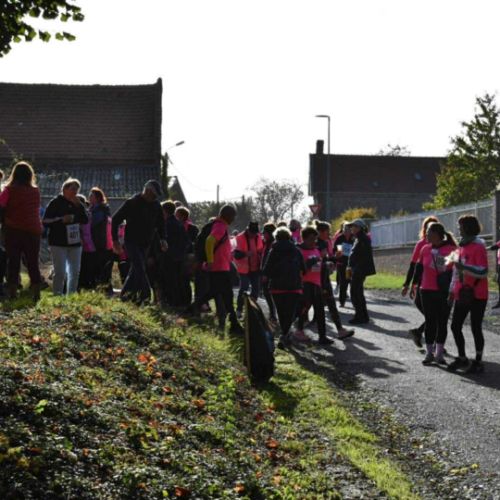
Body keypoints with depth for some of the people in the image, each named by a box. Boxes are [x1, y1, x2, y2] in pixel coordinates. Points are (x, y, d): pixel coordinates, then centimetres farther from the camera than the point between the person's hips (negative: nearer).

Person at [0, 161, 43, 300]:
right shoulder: (36, 191, 3)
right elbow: (36, 210, 5)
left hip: (13, 231, -2)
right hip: (33, 231, 2)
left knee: (13, 263, 3)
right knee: (33, 264, 9)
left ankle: (12, 295, -1)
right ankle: (36, 295, 6)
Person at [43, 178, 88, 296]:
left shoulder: (77, 204, 13)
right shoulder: (55, 203, -3)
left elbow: (85, 220, 4)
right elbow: (46, 222, -6)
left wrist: (79, 206, -7)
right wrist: (61, 220, -18)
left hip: (75, 242, 6)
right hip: (58, 243, -6)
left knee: (75, 272, 7)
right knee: (60, 272, -12)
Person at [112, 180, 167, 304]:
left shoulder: (156, 205, 6)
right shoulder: (132, 203, -10)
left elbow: (160, 223, 20)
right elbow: (115, 219, -6)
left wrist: (162, 239, 5)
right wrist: (115, 240, -10)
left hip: (145, 244, 6)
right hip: (132, 242, -6)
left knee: (135, 270, 9)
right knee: (140, 269, -17)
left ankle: (125, 295, 21)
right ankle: (146, 297, -23)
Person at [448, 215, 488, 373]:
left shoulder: (478, 247, -12)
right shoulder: (461, 246, 12)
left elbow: (483, 272, -20)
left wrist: (464, 267, -30)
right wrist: (452, 290, 19)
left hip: (477, 295, -8)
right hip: (462, 295, 8)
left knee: (475, 328, -1)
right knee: (455, 326, 10)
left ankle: (478, 362, 10)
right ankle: (462, 358, 25)